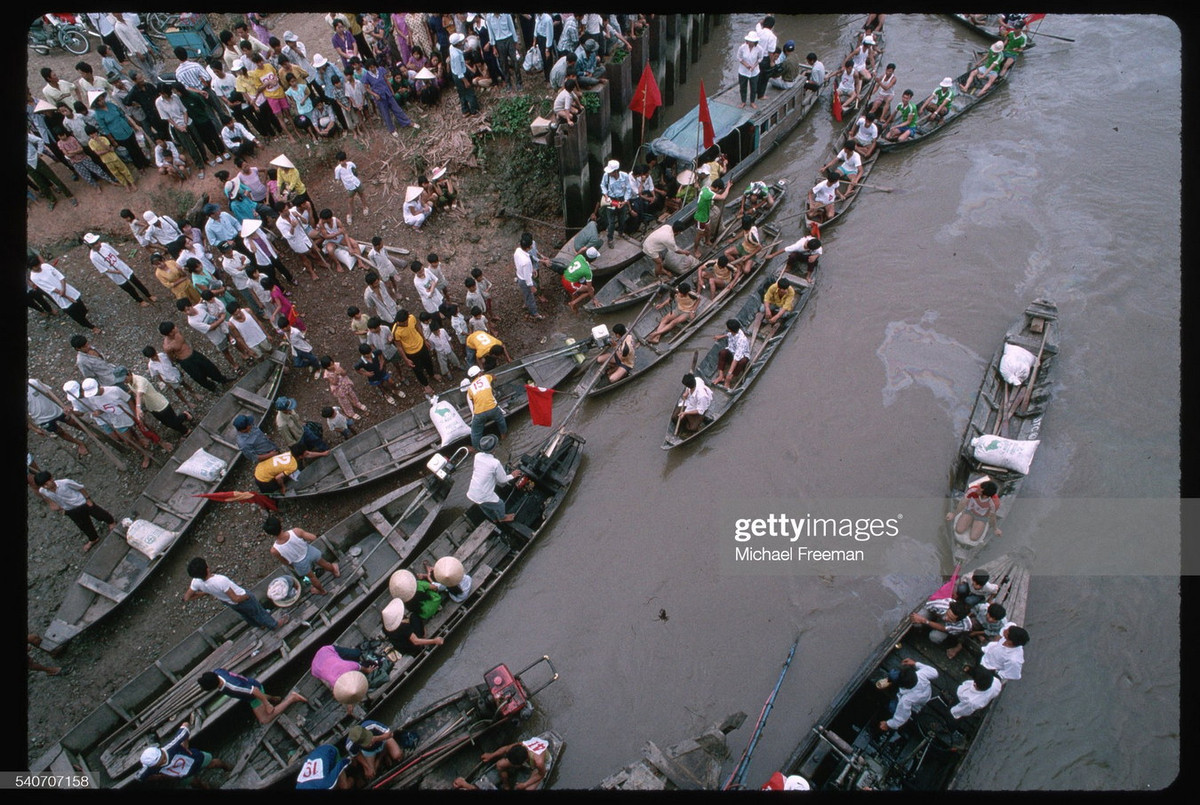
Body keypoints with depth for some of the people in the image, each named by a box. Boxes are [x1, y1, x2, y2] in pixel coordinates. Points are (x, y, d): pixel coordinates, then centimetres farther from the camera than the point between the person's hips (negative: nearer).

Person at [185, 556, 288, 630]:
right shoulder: (221, 581, -46)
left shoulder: (197, 582, -27)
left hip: (228, 603, 6)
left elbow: (186, 597, -10)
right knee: (258, 612, 23)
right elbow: (236, 598, -35)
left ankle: (259, 624, 60)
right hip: (243, 600, -6)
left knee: (245, 614, 34)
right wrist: (246, 596, -14)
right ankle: (274, 624, 47)